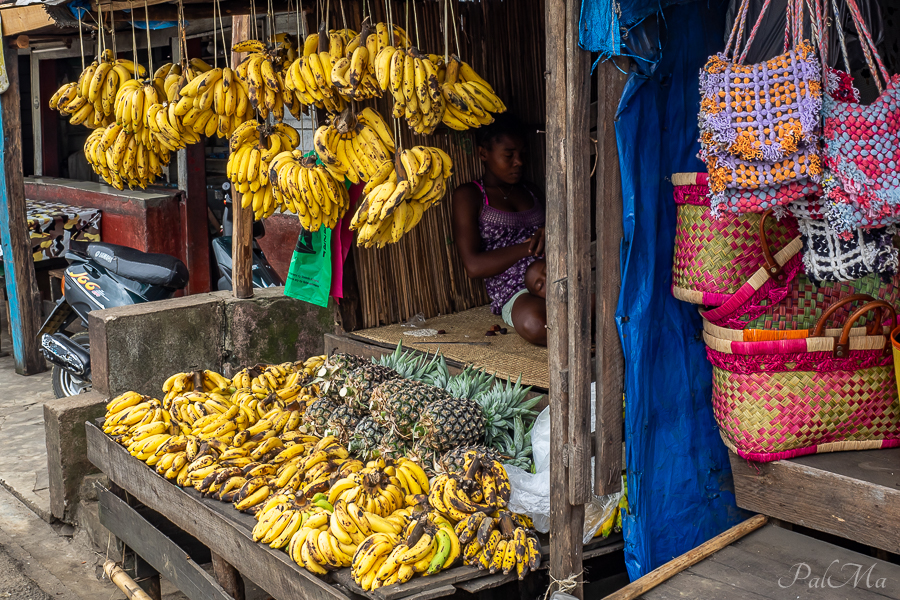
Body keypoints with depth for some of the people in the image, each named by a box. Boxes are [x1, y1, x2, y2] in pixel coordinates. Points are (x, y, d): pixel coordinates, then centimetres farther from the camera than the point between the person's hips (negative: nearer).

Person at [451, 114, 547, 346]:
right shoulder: (468, 196, 8)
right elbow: (474, 266, -3)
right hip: (516, 294, -5)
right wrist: (529, 248, -9)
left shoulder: (531, 190, 27)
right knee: (534, 323, -42)